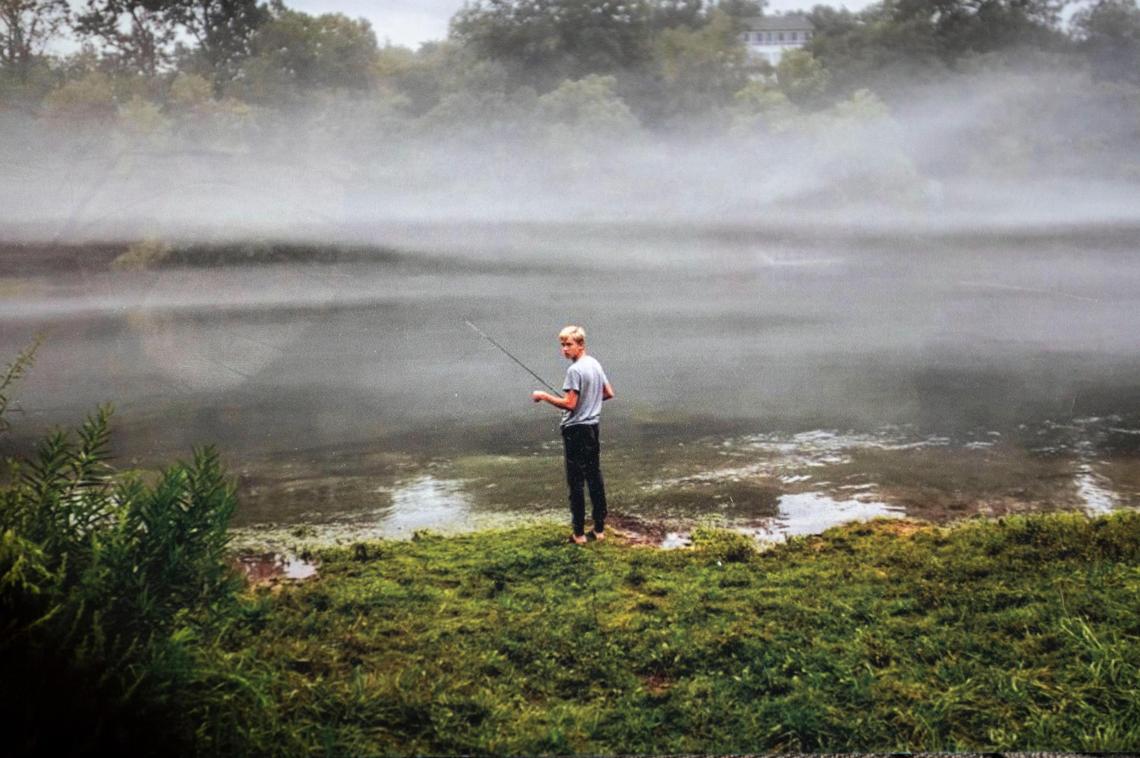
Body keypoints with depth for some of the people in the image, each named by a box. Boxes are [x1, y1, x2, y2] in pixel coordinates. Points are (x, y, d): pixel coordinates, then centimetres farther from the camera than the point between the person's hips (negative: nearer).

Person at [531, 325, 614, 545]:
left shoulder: (574, 370, -17)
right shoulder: (595, 364, 8)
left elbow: (569, 404, -21)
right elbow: (609, 393, 16)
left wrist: (544, 396, -11)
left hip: (575, 430, -8)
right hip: (592, 427, 8)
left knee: (576, 481, -2)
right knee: (595, 477, 12)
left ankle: (579, 532, 2)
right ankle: (600, 528, 18)